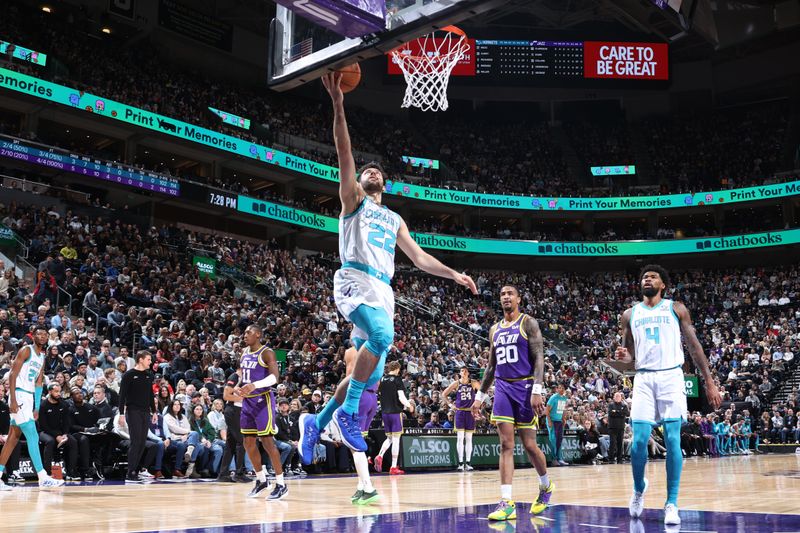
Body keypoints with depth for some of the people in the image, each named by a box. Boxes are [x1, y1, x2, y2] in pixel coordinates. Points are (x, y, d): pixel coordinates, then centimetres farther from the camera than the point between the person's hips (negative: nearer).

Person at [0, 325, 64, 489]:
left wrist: (37, 408, 14)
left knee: (13, 437, 11)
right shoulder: (26, 350, -7)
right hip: (19, 395, -9)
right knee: (33, 436, -12)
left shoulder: (42, 357, 18)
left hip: (29, 397, 9)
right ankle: (43, 478, -13)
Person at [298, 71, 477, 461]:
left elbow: (419, 257, 27)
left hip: (383, 290, 6)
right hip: (355, 280, -6)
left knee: (371, 372, 1)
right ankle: (348, 412, -22)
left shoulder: (394, 220, 29)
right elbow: (344, 153, 0)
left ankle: (317, 422, 17)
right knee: (383, 334, -33)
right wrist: (338, 106, -11)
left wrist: (454, 275, 15)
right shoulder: (353, 200, 13)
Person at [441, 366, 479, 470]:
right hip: (460, 412, -1)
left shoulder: (473, 383, 1)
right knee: (460, 438, -5)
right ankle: (461, 463, -3)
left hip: (470, 412, 1)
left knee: (468, 438, 4)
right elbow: (444, 394, 5)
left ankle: (468, 463, 7)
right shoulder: (456, 383, 0)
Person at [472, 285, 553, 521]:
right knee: (506, 444, -4)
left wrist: (537, 391, -20)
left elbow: (538, 358, -9)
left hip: (524, 387, -4)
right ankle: (507, 503, -9)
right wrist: (480, 396, 16)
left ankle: (546, 486, 29)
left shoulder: (528, 323, -2)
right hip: (502, 388, 4)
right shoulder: (495, 329, 15)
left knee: (529, 444, 2)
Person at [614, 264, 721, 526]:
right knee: (639, 441, -6)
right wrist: (623, 356, -10)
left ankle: (672, 503, 1)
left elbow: (694, 346, 6)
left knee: (672, 440, -7)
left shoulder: (676, 308, 7)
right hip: (644, 379, 2)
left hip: (671, 377, -1)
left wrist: (710, 382, 1)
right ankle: (639, 489, 20)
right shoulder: (630, 314, 13)